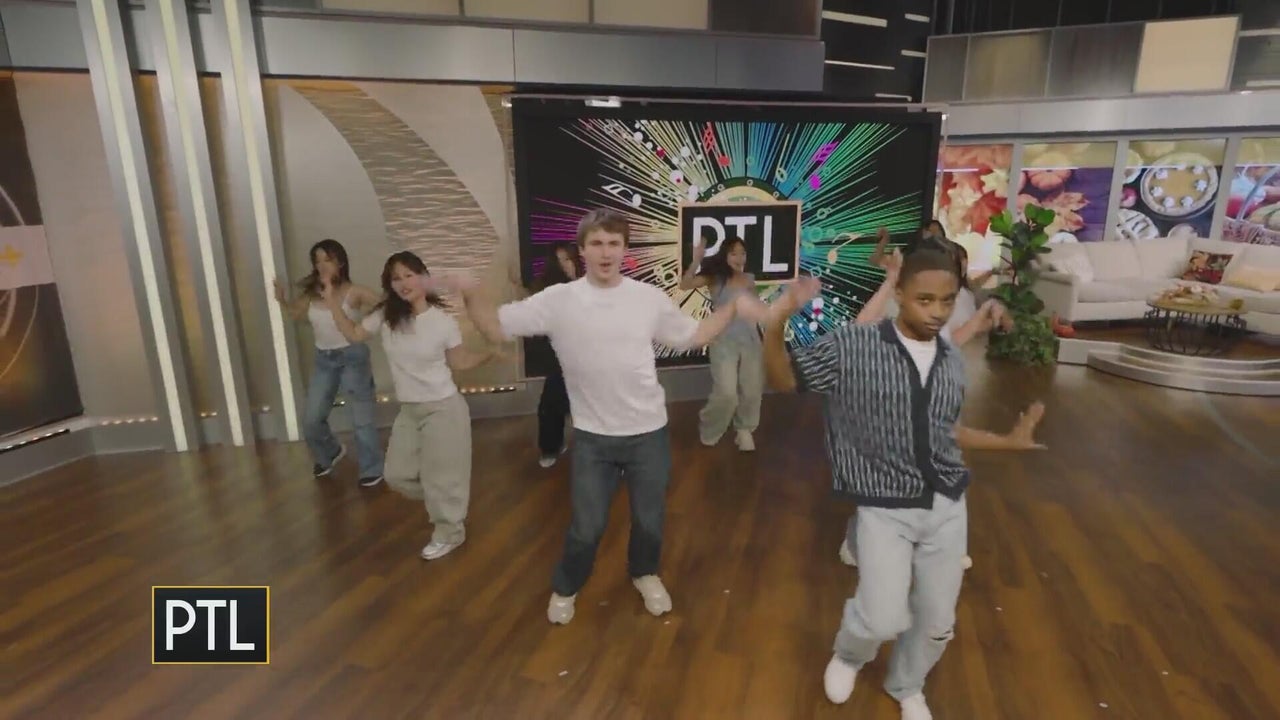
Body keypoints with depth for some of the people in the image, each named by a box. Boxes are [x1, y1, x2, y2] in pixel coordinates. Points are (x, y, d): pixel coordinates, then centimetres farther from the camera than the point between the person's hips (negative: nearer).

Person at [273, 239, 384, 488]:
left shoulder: (353, 292, -13)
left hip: (352, 356, -5)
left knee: (361, 418, 2)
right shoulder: (311, 294, 0)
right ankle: (330, 454, 41)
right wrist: (282, 300, -1)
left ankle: (372, 469, 17)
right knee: (311, 420, 12)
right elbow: (295, 313, 16)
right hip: (323, 359, 5)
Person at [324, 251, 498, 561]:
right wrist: (332, 302, 1)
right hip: (408, 410, 6)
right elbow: (354, 334, 11)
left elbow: (459, 363, -4)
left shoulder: (443, 321, -13)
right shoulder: (385, 315, -4)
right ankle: (445, 507, 41)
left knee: (440, 475, 6)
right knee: (398, 475, 16)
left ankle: (449, 532, 29)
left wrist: (492, 352, -17)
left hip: (442, 407, -6)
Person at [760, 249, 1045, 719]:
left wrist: (1008, 441, 17)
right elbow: (783, 379, -11)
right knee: (884, 620, -9)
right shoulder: (852, 346, -12)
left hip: (947, 506, 5)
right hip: (886, 508, -5)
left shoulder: (952, 362, 4)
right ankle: (847, 656, 30)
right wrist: (775, 324, -27)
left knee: (937, 621, 16)